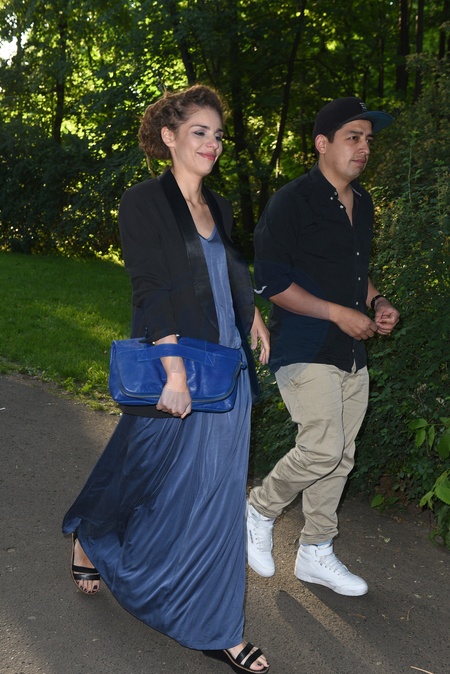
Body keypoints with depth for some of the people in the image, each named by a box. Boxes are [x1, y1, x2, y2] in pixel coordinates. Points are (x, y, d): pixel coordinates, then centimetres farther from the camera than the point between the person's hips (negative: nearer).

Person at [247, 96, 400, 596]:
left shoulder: (362, 203, 14)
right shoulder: (293, 200, -11)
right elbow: (269, 281, -15)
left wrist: (376, 302, 7)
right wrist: (339, 313, -17)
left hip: (351, 351, 8)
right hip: (304, 349, -8)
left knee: (340, 457, 10)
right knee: (322, 448, -16)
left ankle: (316, 554, 24)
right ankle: (261, 508, 11)